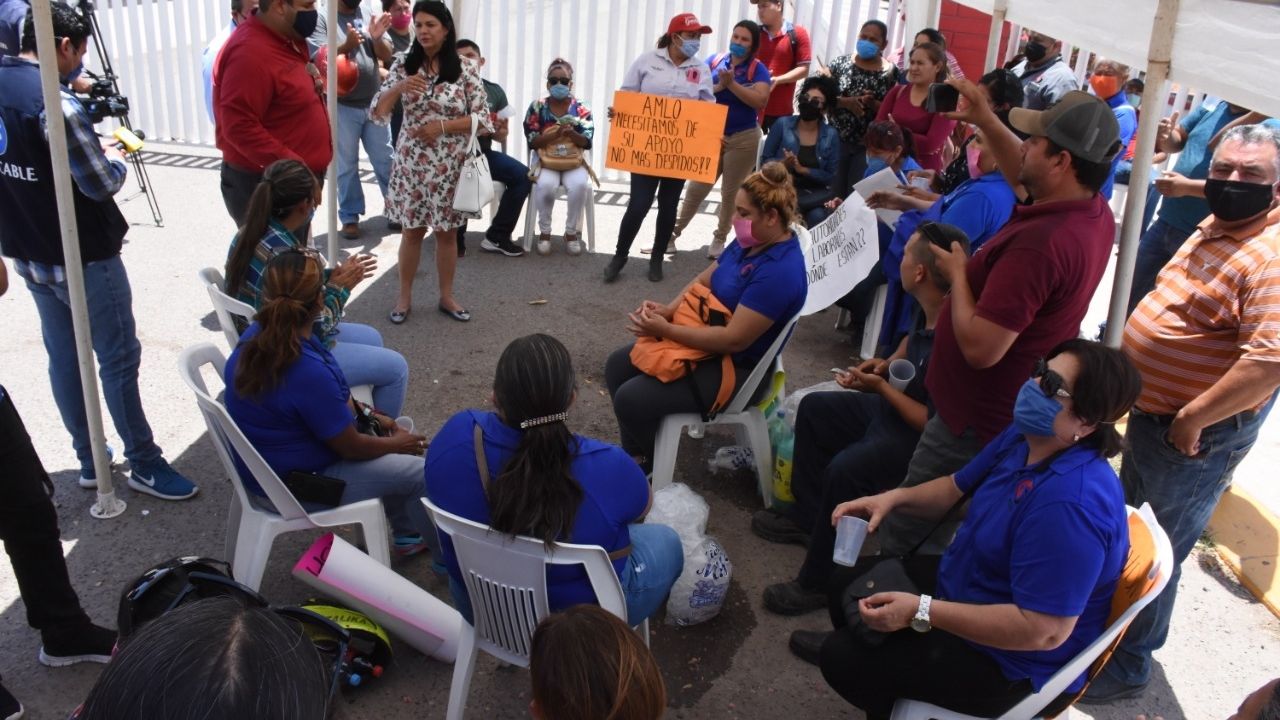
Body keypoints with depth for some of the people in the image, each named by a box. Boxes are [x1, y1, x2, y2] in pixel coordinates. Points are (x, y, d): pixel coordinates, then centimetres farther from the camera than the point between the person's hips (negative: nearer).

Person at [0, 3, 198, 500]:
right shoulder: (55, 102, -24)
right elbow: (102, 185, -20)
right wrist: (115, 159, 0)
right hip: (83, 257, -8)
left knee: (63, 358, 15)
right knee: (118, 359, 3)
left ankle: (91, 461, 28)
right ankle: (144, 465, 14)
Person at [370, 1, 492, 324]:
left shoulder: (466, 68, -5)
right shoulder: (404, 65, -1)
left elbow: (484, 119, -7)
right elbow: (377, 113, -3)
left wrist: (442, 126, -17)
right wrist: (398, 88, -22)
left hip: (451, 166, -1)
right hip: (412, 163, 1)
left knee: (447, 232, 10)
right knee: (412, 230, 9)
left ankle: (446, 296, 25)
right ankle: (405, 296, 23)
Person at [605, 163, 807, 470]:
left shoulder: (780, 271, -29)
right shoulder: (750, 242, 0)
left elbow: (734, 339, -31)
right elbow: (705, 280, 10)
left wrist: (665, 330, -25)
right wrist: (669, 309, -10)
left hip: (736, 369, -10)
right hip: (705, 341, 10)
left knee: (630, 398, -18)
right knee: (617, 366, 9)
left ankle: (652, 467, 8)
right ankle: (636, 455, 21)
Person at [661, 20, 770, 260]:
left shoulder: (758, 69, -5)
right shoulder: (714, 61, 3)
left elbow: (760, 100, -19)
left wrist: (732, 84, -21)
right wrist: (719, 86, -18)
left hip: (744, 139, -2)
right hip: (712, 136, 2)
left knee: (731, 192, 8)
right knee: (696, 188, 5)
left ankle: (719, 239, 22)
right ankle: (671, 235, 11)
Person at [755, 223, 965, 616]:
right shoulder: (932, 313, -6)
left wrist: (881, 387, -24)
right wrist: (888, 362, 2)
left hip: (918, 439, -11)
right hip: (890, 408, 11)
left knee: (845, 469, -31)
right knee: (814, 408, 16)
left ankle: (819, 582, -12)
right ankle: (808, 515, 24)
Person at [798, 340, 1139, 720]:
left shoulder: (1072, 504, -36)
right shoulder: (1024, 436, -6)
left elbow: (1044, 631, -35)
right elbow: (957, 488, 11)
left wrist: (921, 612, -32)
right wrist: (894, 498, -9)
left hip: (1012, 665, -9)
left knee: (843, 661, -9)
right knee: (848, 581, 16)